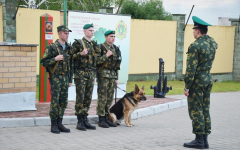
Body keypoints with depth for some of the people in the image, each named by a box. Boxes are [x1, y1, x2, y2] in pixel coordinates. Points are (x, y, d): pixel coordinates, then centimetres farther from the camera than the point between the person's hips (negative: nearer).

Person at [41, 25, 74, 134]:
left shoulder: (69, 48, 12)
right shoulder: (52, 47, -6)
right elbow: (43, 62, -8)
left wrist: (70, 79, 13)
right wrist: (55, 59, -21)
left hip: (65, 78, 6)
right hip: (55, 78, -6)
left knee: (64, 102, 6)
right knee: (55, 102, -4)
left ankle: (59, 123, 15)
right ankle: (53, 125, 3)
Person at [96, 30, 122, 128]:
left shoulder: (115, 49, 15)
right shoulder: (101, 47, -6)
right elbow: (96, 61, -13)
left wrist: (116, 78, 17)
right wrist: (106, 56, -20)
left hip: (112, 76, 7)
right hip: (103, 75, -7)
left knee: (109, 98, 8)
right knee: (102, 98, -4)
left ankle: (106, 118, 15)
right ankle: (101, 120, 1)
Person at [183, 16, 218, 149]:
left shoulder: (195, 46, -17)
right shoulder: (212, 43, 6)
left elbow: (191, 68, -18)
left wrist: (187, 87, -14)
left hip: (197, 81, -8)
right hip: (208, 79, 8)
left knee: (196, 110, -1)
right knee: (205, 110, 12)